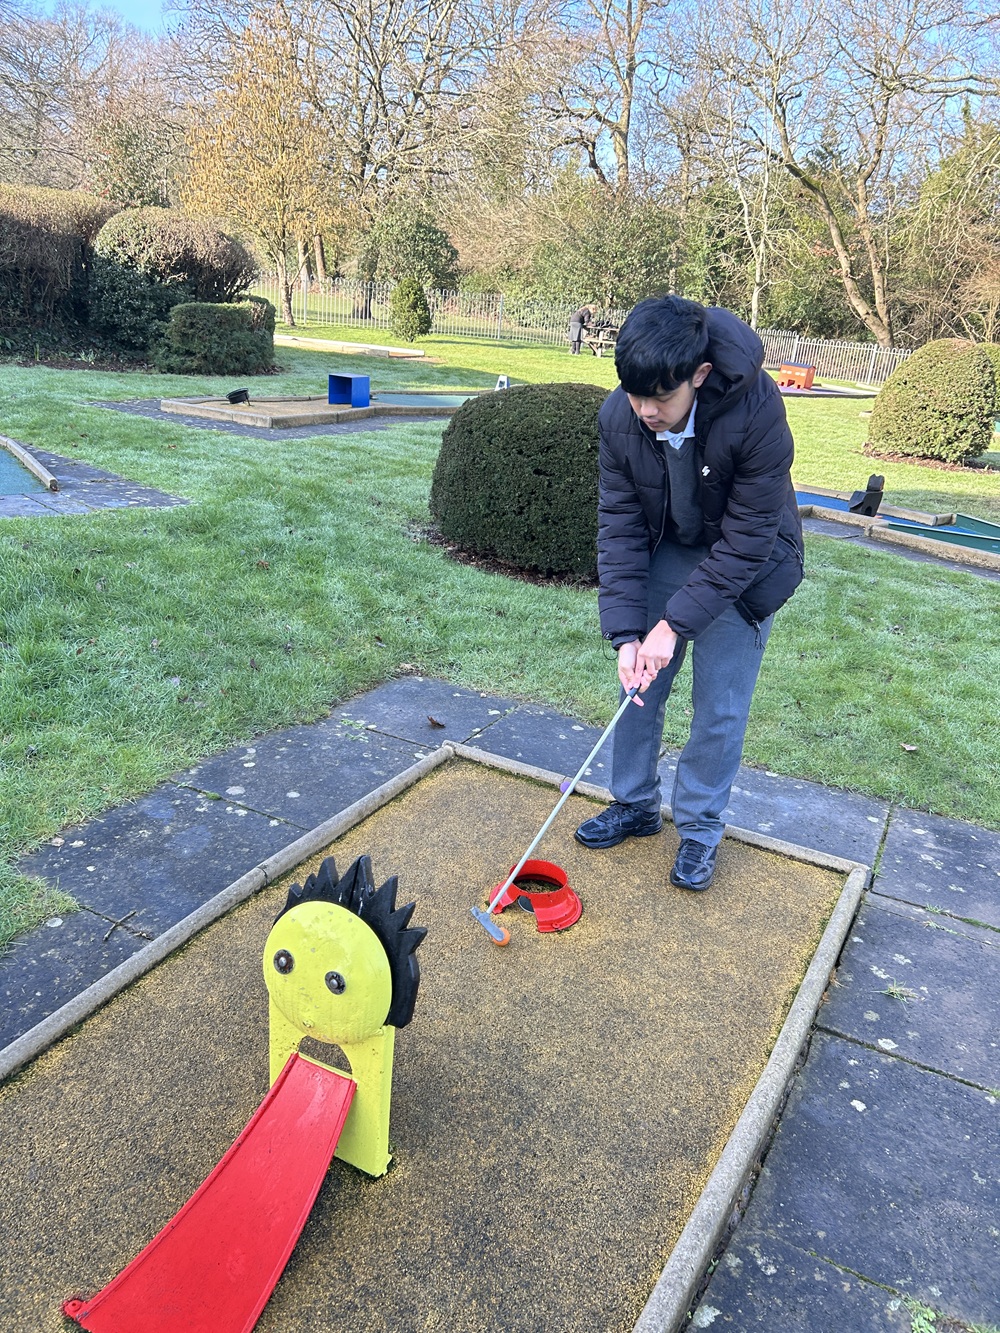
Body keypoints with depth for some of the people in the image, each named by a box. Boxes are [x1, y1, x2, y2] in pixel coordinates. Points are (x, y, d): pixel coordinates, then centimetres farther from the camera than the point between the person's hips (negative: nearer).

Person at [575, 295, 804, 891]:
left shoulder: (756, 411, -33)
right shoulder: (620, 417, -21)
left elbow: (747, 540, -28)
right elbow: (620, 525, -16)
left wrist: (674, 622, -28)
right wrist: (626, 630, -23)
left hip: (744, 563, -3)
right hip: (666, 550, 4)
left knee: (720, 706, -1)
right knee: (637, 683, 7)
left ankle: (700, 827, 21)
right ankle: (635, 805, 28)